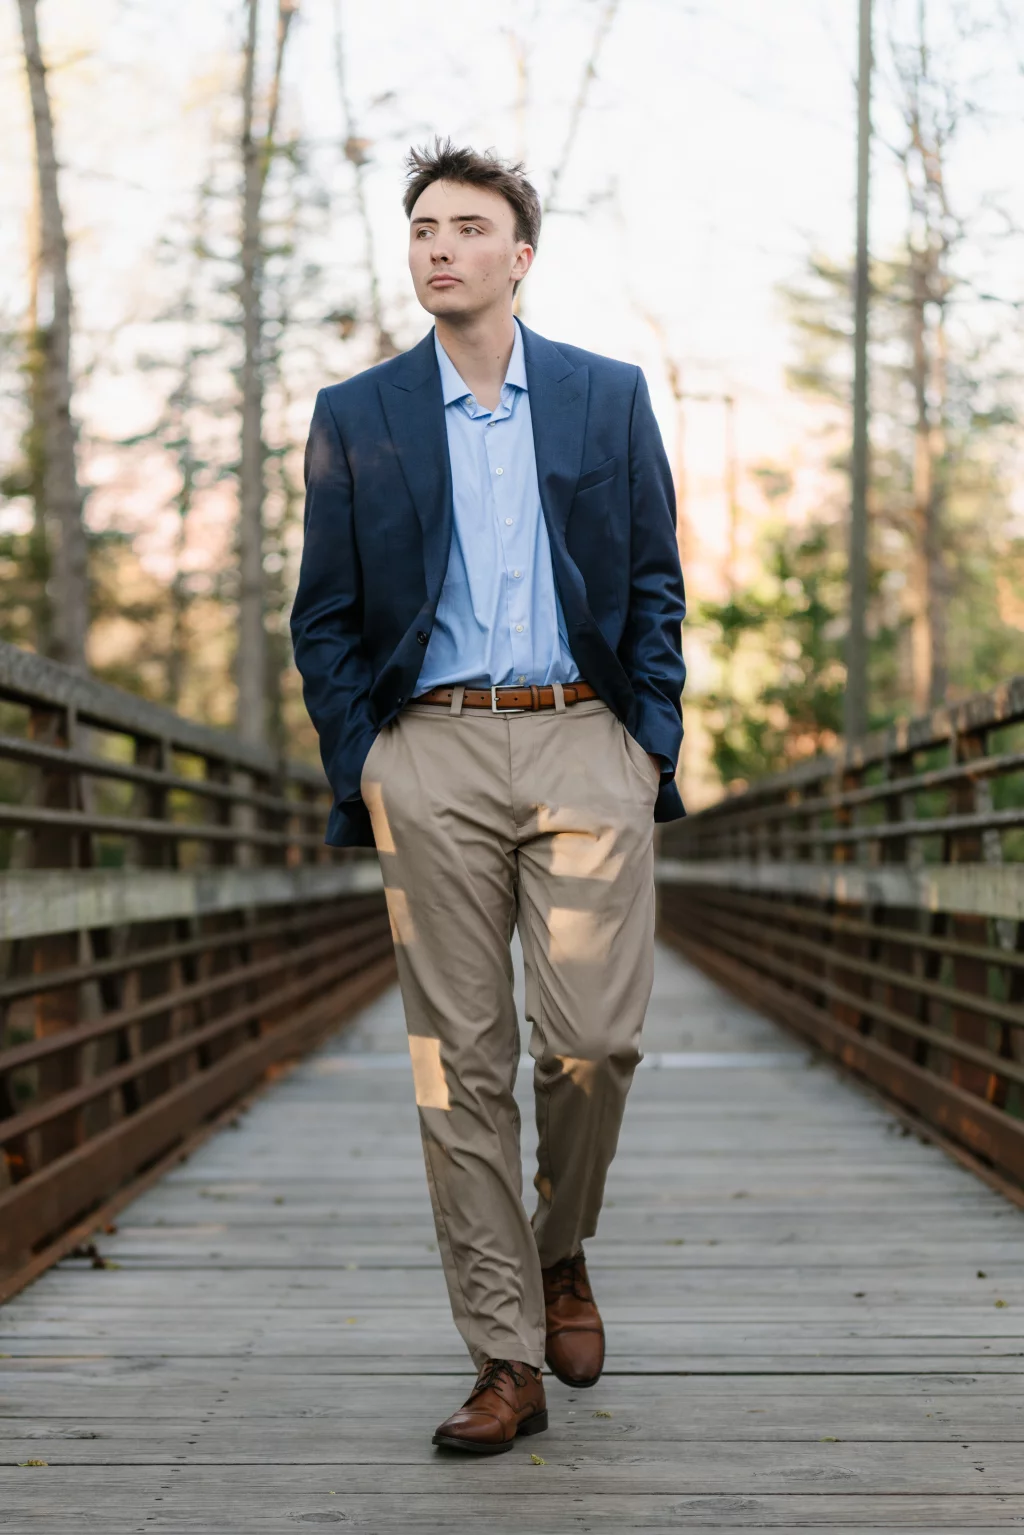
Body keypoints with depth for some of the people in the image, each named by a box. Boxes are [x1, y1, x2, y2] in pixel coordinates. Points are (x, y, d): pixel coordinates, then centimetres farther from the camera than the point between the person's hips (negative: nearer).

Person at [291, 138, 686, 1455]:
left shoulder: (608, 397, 11)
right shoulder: (356, 418, 10)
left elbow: (656, 585, 11)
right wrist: (356, 773, 1)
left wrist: (656, 740, 2)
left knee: (594, 1039, -8)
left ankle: (560, 1252, 23)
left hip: (583, 745, 0)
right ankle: (506, 1360, 7)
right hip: (432, 758, 0)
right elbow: (323, 617, 9)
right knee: (460, 1065, -1)